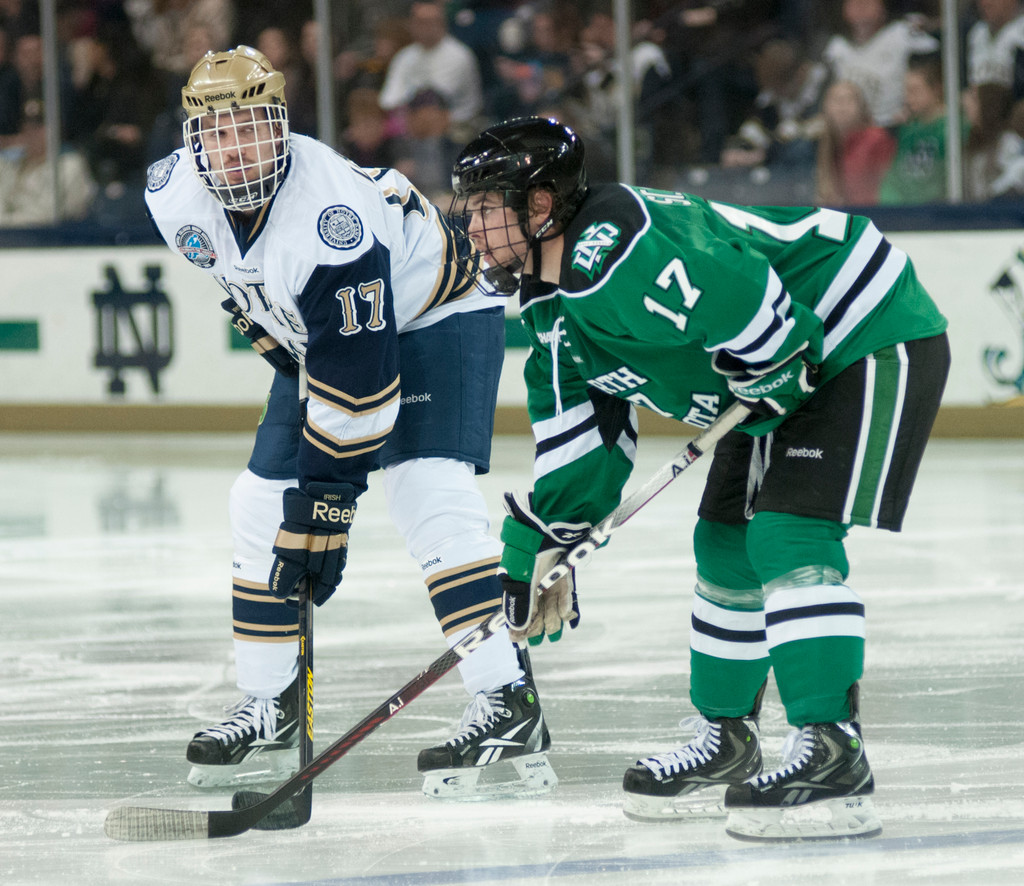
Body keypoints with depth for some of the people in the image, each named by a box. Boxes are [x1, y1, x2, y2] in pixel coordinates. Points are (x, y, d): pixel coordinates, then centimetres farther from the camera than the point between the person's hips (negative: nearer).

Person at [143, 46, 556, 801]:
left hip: (433, 315, -8)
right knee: (262, 506, 3)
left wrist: (326, 499, -32)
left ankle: (509, 710, -29)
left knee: (430, 492, -25)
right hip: (315, 330, 8)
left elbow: (359, 378, -35)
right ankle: (270, 709, 15)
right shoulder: (178, 197, -16)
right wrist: (265, 329, 10)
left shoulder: (330, 214, -38)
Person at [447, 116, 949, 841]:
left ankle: (833, 756, -22)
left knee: (789, 534, -20)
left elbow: (760, 317, -32)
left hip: (873, 340, -11)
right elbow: (579, 432, 15)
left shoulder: (611, 250, -29)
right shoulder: (554, 302, 6)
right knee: (726, 544, 14)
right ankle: (727, 739, 30)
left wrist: (763, 396, -16)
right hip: (789, 372, 11)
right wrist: (546, 544, 12)